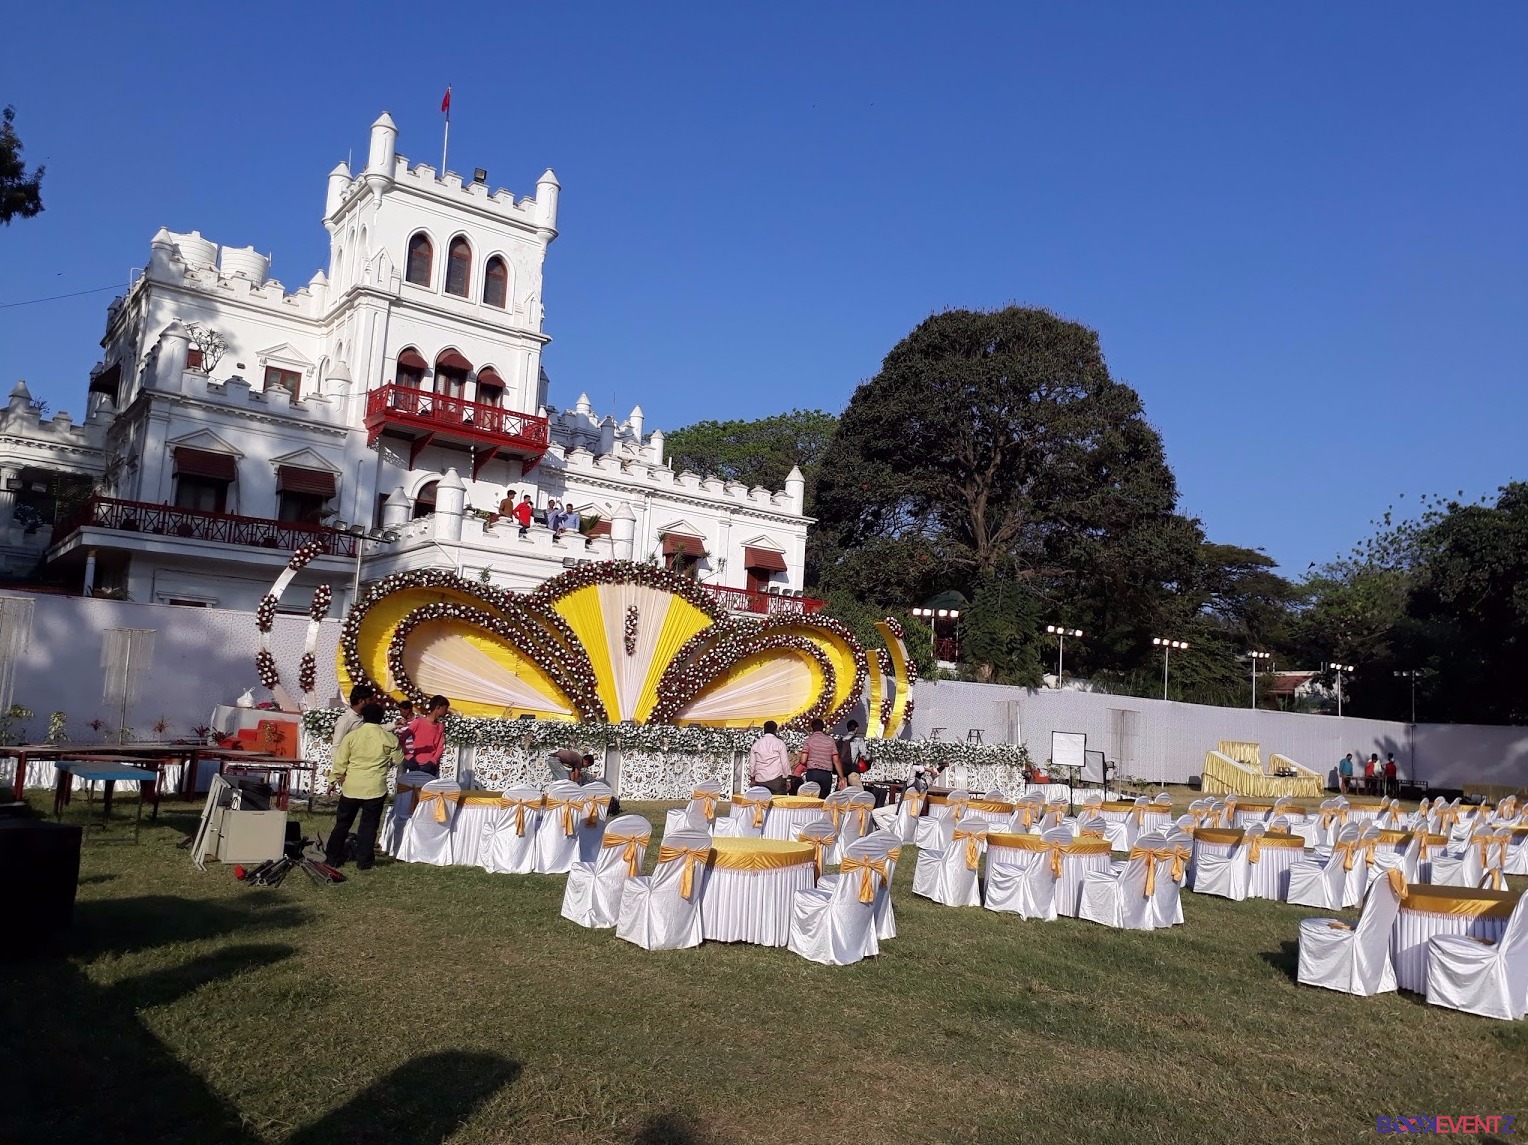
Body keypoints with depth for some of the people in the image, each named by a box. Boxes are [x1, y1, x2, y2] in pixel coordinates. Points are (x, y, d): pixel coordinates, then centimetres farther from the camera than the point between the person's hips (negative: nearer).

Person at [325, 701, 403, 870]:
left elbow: (340, 762, -4)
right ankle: (363, 861, 10)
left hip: (351, 787, 1)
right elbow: (398, 760, 8)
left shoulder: (351, 735, -6)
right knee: (369, 825, 8)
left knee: (342, 823, 15)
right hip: (375, 788, -1)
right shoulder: (390, 738, -5)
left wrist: (334, 779, 10)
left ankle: (333, 858, 21)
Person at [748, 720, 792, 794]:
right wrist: (788, 779, 4)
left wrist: (752, 779, 19)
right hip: (776, 779, -3)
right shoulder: (779, 743, -1)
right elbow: (785, 763, -3)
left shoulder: (756, 744, 10)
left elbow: (752, 764, 10)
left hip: (760, 781, 4)